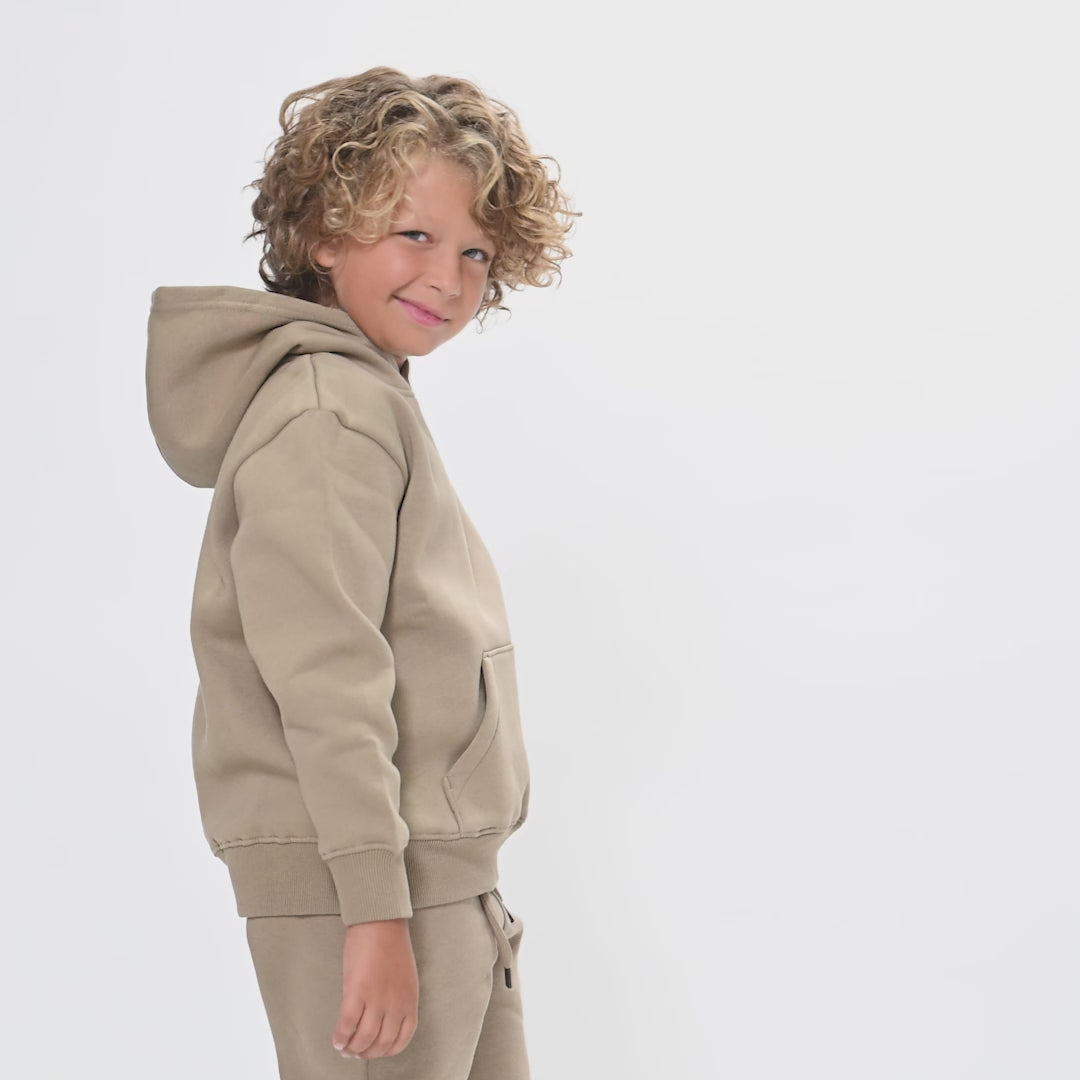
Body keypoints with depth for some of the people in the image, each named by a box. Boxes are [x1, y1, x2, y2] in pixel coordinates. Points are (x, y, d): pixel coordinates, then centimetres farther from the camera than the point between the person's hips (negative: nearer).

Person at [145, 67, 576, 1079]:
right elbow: (324, 679, -21)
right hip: (358, 883, -10)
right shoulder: (328, 409, -14)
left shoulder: (373, 398, 17)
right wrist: (375, 907, -24)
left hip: (445, 876, 10)